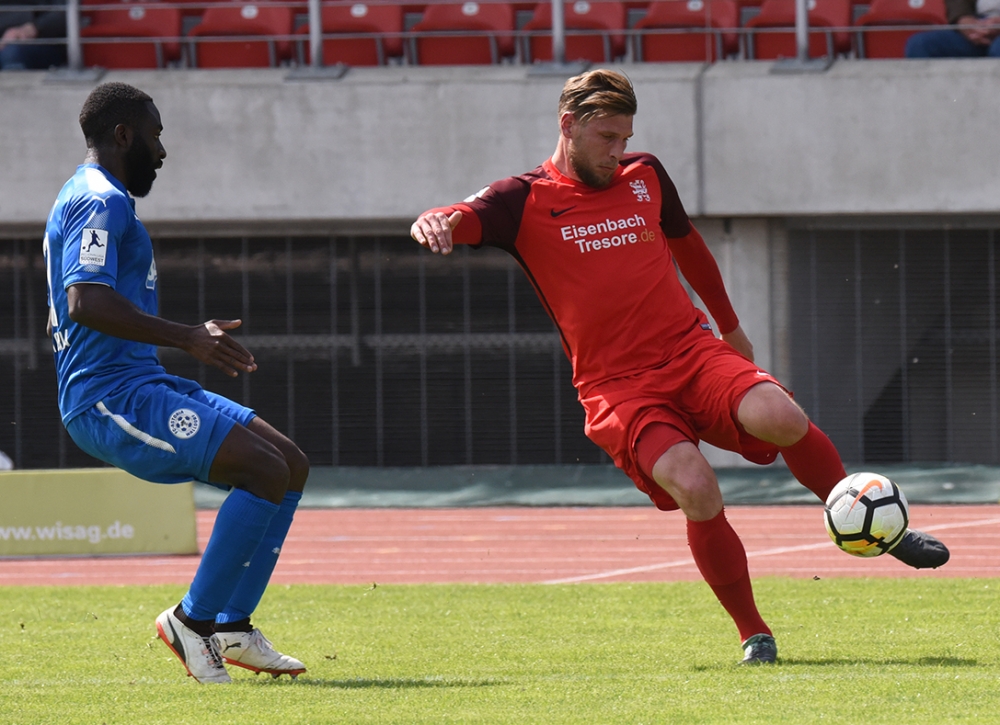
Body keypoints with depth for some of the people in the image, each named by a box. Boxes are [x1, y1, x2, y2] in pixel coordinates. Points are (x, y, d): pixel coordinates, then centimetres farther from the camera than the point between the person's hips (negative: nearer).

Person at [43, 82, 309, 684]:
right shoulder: (101, 201, -11)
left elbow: (75, 310, 30)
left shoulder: (94, 200, 23)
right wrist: (187, 337, -27)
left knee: (291, 465, 8)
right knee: (265, 469, -22)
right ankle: (194, 618, -12)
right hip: (112, 398, -11)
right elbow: (87, 301, -27)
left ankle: (233, 626, 7)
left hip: (141, 387, 11)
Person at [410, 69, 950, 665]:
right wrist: (435, 222, -40)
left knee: (779, 417, -28)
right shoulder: (527, 202, 1)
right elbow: (456, 222, -14)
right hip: (617, 386, -3)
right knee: (695, 490, -28)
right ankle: (754, 636, -11)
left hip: (693, 351, 3)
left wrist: (730, 326, 42)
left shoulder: (644, 176, 15)